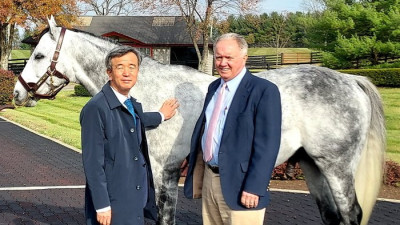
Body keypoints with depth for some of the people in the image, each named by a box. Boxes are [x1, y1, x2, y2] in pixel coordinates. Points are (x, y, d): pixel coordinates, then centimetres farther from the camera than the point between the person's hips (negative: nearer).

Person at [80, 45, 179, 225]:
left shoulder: (134, 105, 8)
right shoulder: (96, 108, -17)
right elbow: (92, 162, -19)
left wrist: (160, 116, 43)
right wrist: (102, 206, -19)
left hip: (136, 202, 8)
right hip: (113, 207, -8)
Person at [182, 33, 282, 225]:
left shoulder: (264, 90, -13)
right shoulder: (214, 87, 11)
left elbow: (267, 145, -17)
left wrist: (254, 188, -21)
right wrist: (191, 159, 21)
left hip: (238, 186, -7)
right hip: (209, 178, 7)